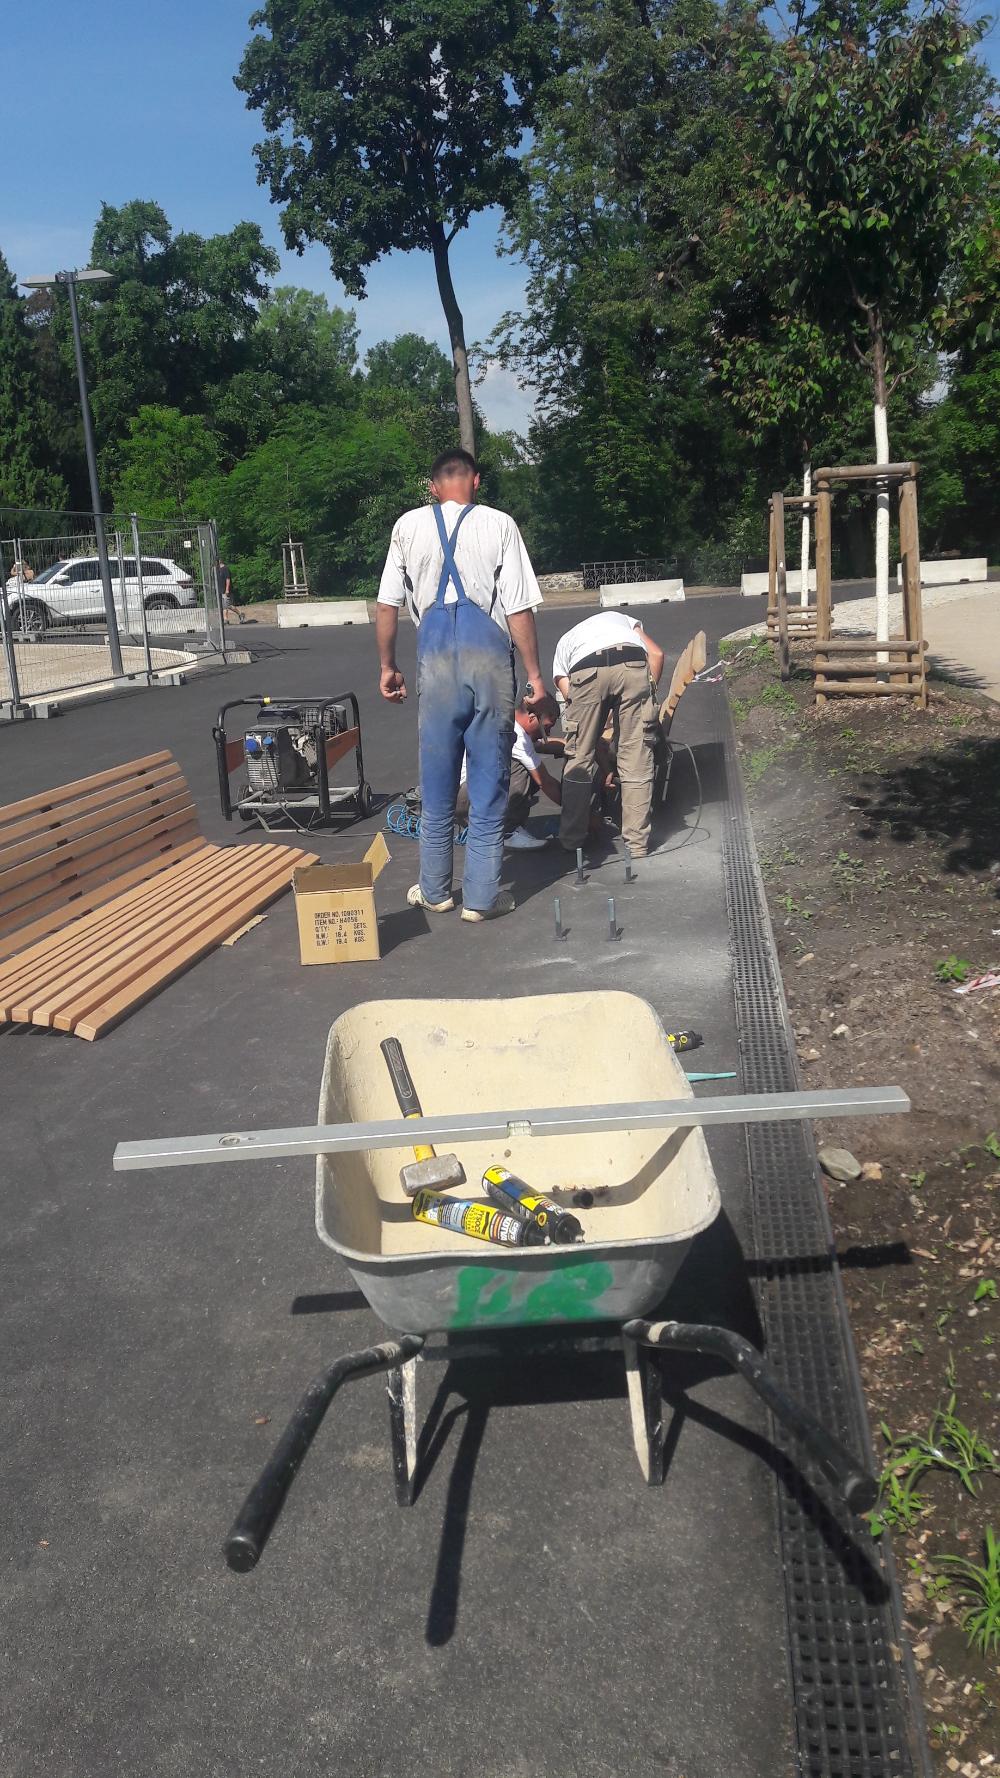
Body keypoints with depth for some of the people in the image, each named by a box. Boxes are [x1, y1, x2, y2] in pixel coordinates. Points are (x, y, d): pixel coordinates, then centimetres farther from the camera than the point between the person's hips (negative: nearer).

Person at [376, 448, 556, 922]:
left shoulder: (409, 526, 8)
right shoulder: (499, 525, 1)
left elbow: (387, 604, 8)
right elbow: (519, 609, -3)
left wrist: (387, 665, 19)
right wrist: (535, 677, 2)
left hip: (436, 657, 2)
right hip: (489, 654, -1)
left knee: (437, 783, 13)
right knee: (489, 781, 6)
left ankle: (434, 891, 23)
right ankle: (482, 897, 11)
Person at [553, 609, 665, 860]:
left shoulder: (563, 644, 39)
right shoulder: (620, 618, 43)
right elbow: (657, 653, 23)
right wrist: (649, 693, 29)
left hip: (586, 670, 0)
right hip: (633, 663, 0)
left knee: (580, 757, 15)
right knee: (637, 760, 9)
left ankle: (571, 839, 25)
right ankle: (637, 843, 14)